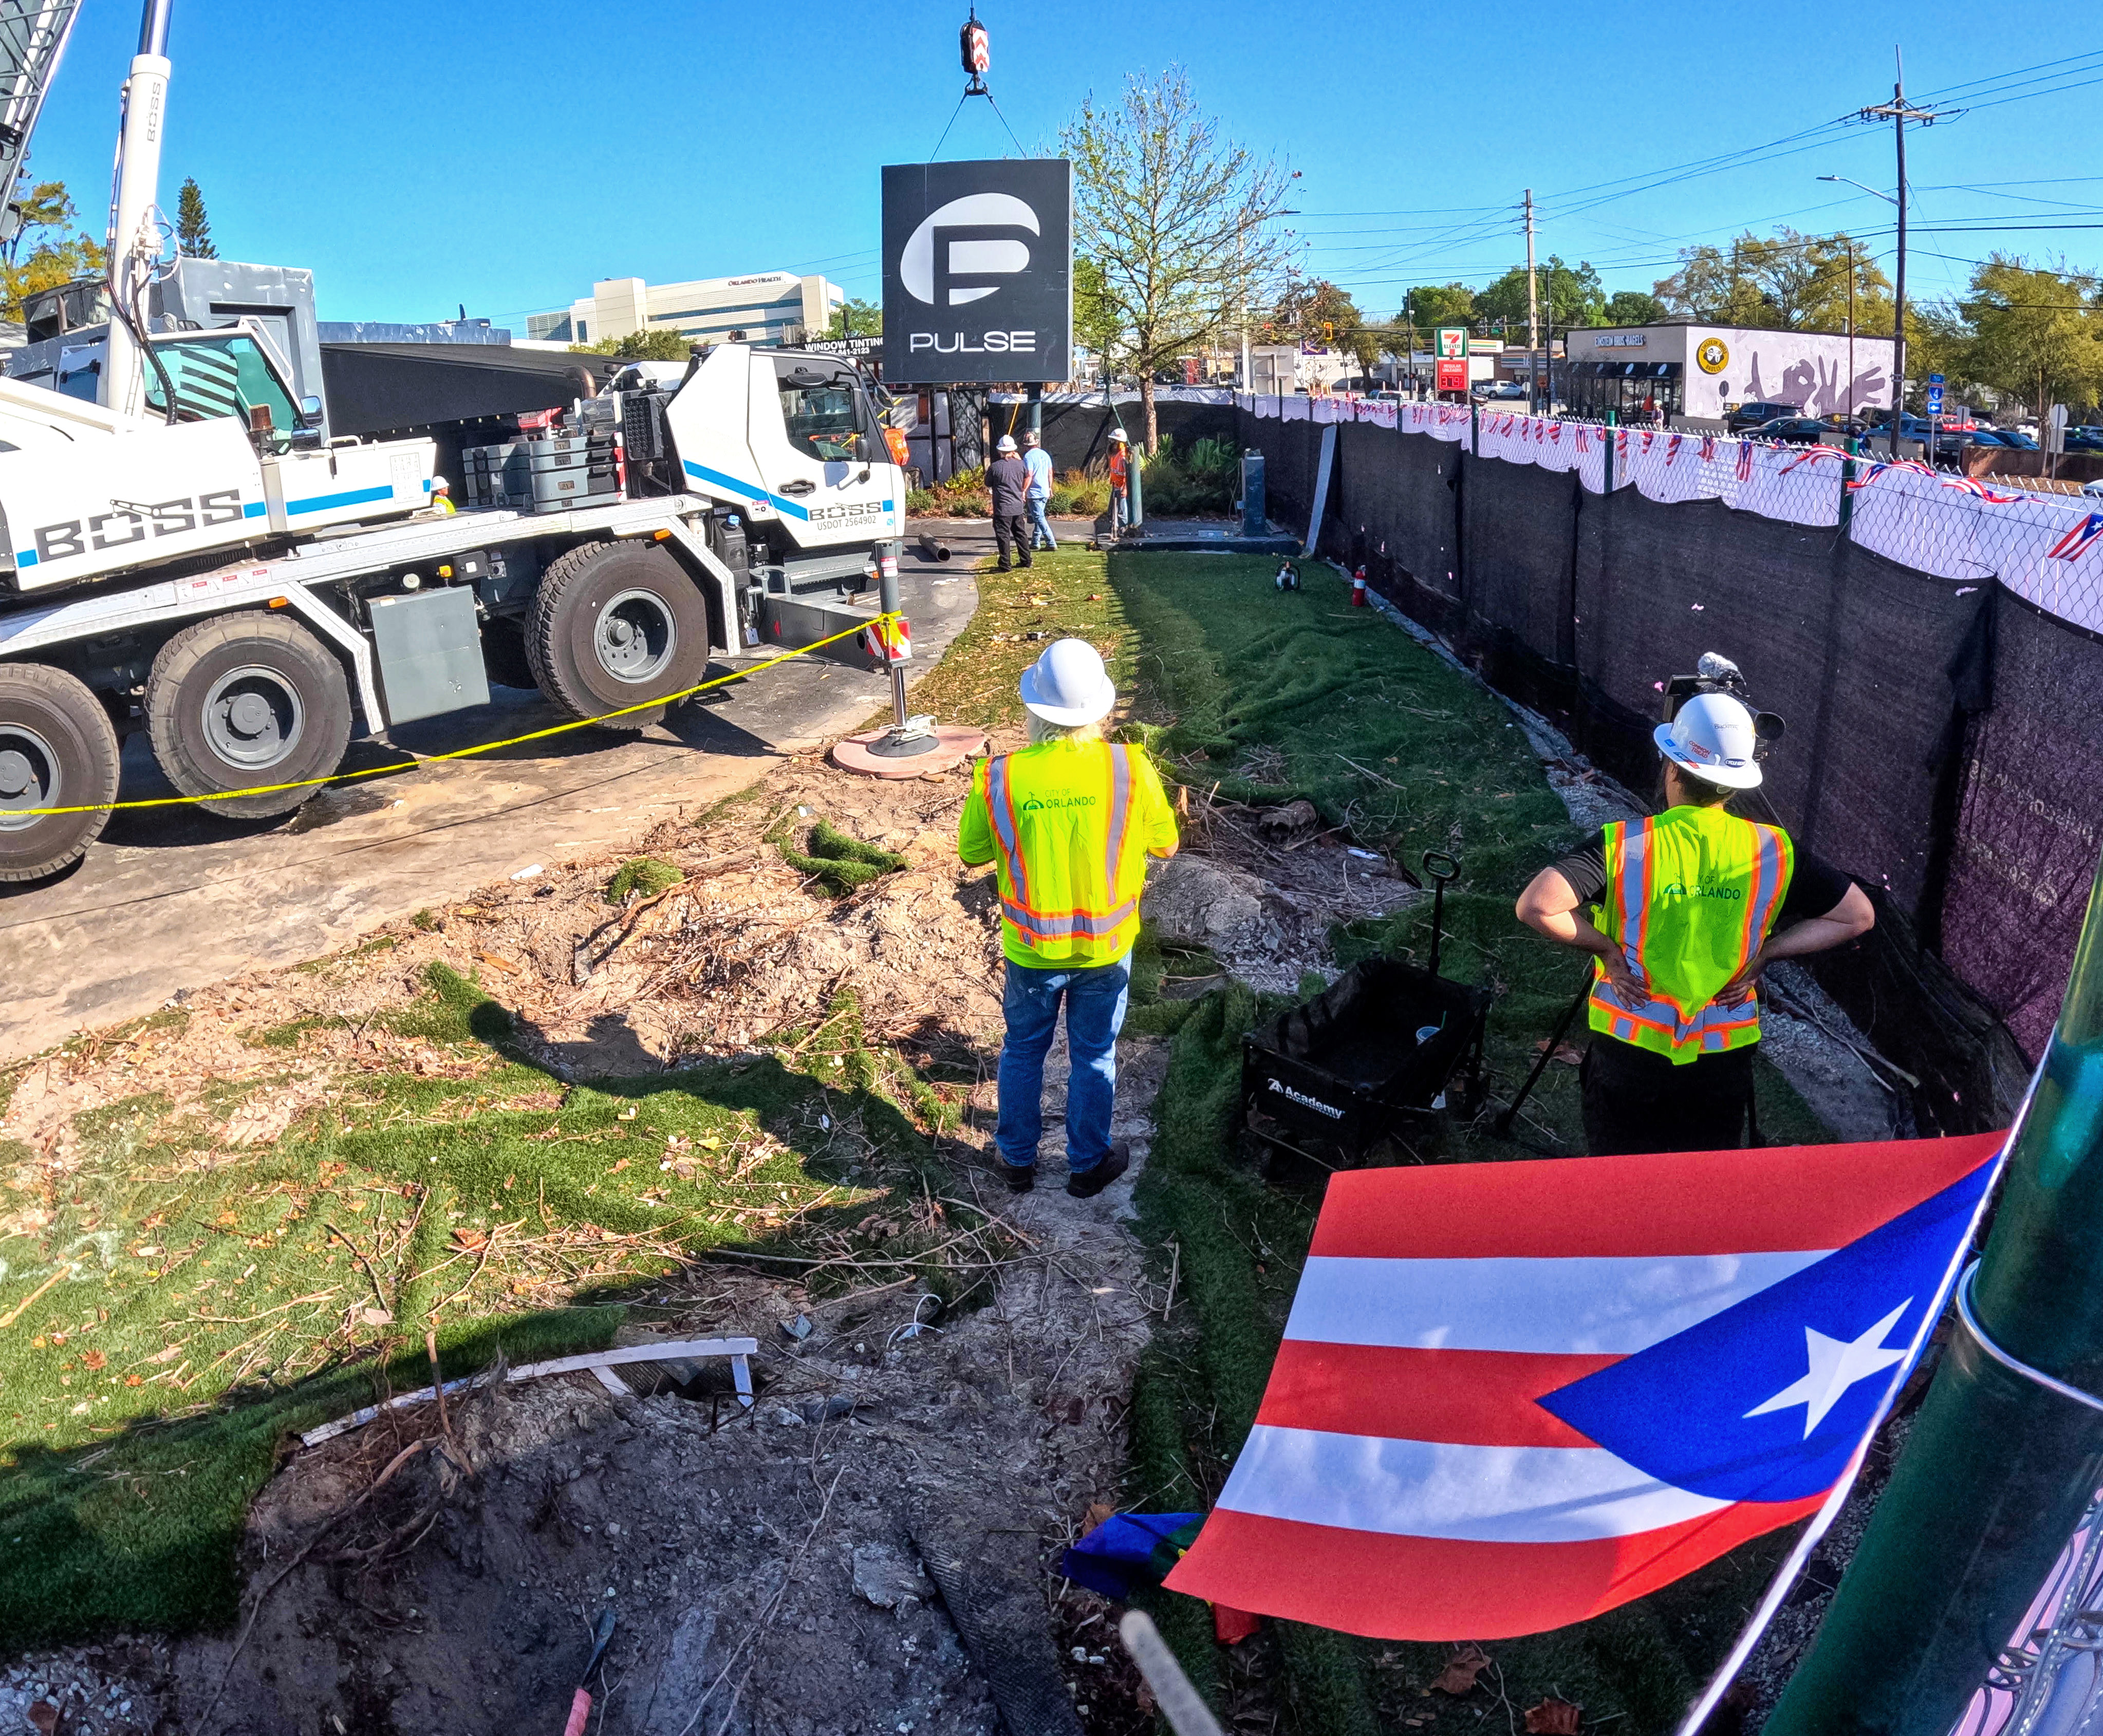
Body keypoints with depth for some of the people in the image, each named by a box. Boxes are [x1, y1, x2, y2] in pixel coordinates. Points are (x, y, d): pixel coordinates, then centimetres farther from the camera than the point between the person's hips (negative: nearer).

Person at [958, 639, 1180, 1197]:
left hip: (1032, 948, 0)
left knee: (1023, 1051, 22)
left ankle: (1017, 1159, 38)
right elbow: (1165, 843, -2)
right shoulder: (1131, 769, -19)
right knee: (1094, 1057, 19)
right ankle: (1088, 1165, 36)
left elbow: (971, 852, -1)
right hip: (1106, 948, 0)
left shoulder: (998, 778, -18)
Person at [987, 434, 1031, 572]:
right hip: (1018, 507, 5)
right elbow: (1028, 476, 22)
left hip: (1002, 508, -5)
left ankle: (1005, 565, 1)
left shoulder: (994, 467, -12)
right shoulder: (1020, 464, 2)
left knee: (1003, 536, 0)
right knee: (1021, 533, 17)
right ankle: (1026, 560, 24)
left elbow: (988, 485, 2)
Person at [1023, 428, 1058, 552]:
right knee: (1040, 517, 16)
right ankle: (1035, 543, 24)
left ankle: (1051, 544, -14)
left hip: (1034, 493, -8)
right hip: (1045, 492, 8)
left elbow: (1029, 476, -18)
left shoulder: (1028, 456, -12)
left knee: (1039, 518, -7)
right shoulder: (1045, 454, 10)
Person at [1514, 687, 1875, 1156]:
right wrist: (1766, 952, -1)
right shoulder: (1775, 850, -6)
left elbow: (1534, 907, -27)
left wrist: (1605, 946, -13)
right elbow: (1859, 915, 2)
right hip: (1725, 1057, 2)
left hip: (1630, 1051, -2)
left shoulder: (1623, 845, -16)